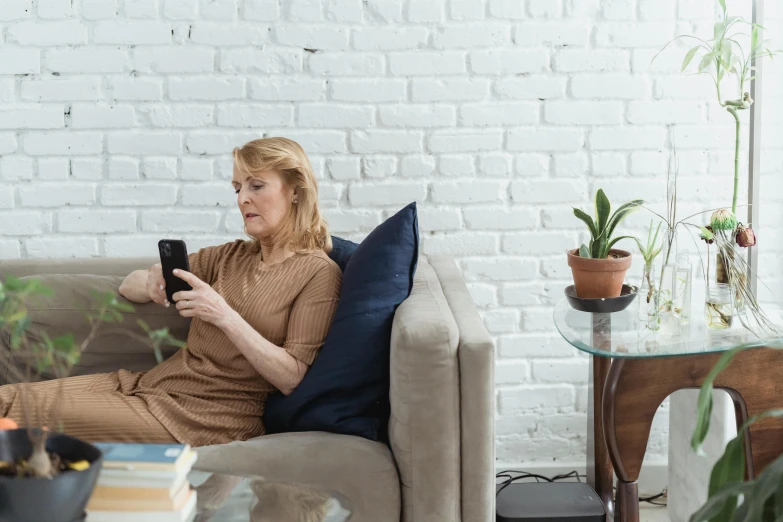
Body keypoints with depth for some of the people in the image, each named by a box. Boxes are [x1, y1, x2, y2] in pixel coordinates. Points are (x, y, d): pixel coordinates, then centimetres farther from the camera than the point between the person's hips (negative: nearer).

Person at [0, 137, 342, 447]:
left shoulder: (317, 273, -4)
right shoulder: (232, 256, 16)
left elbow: (291, 379, -12)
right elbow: (128, 286, 17)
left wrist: (225, 317, -22)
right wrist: (151, 284, -8)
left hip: (208, 417, -7)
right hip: (155, 381, 7)